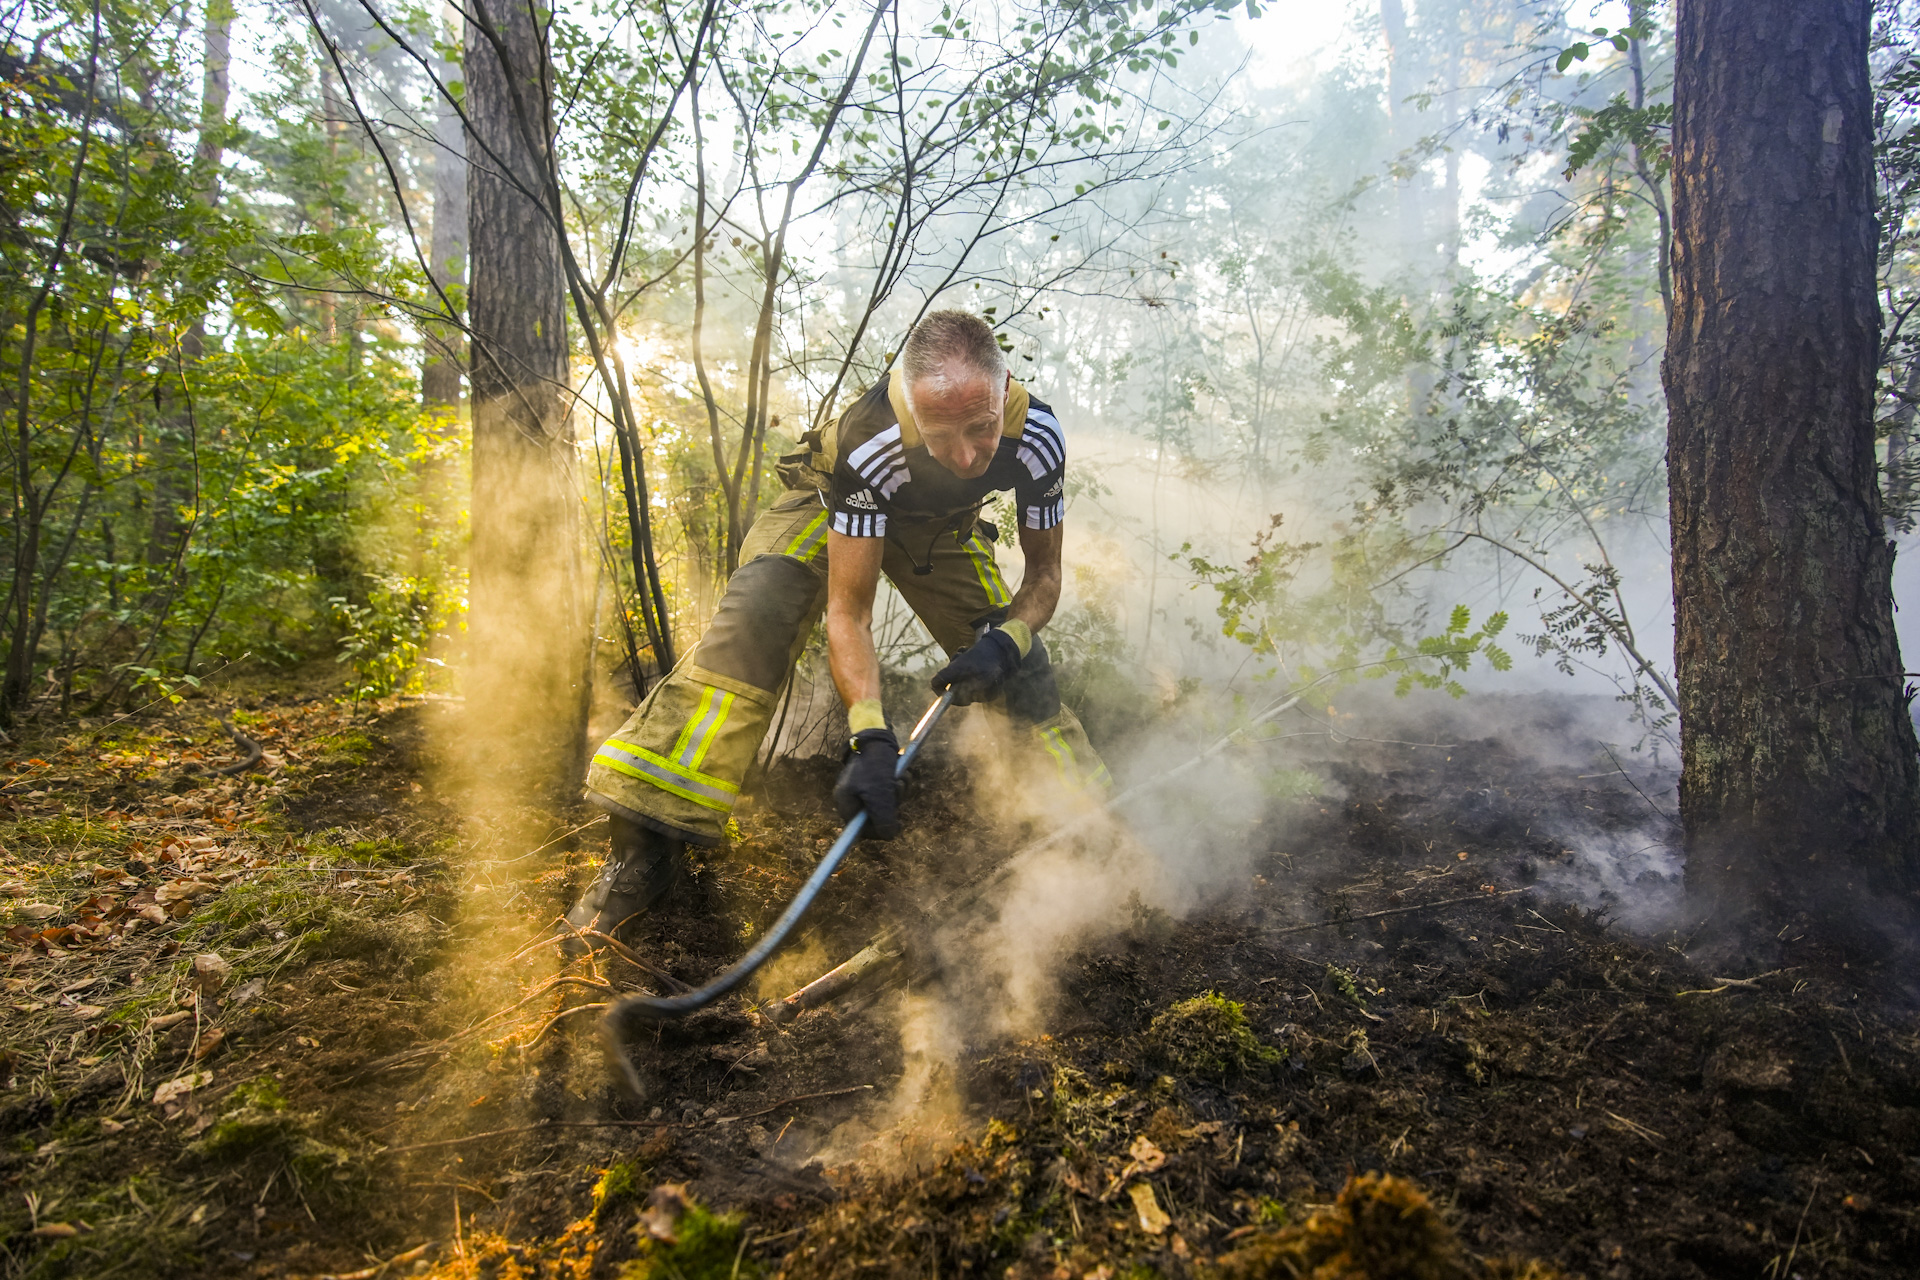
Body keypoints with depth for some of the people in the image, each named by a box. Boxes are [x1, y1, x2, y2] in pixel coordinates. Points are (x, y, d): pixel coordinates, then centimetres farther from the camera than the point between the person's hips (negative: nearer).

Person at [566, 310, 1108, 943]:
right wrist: (871, 740, -50)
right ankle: (647, 843, -30)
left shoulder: (1036, 434, -32)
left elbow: (1043, 574, -17)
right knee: (760, 604, -30)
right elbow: (848, 613, -39)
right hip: (834, 507, -3)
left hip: (941, 528, 4)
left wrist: (1005, 641, -37)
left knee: (1017, 661, -8)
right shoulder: (869, 443, -42)